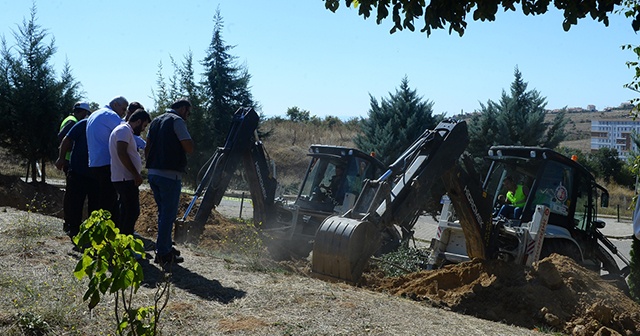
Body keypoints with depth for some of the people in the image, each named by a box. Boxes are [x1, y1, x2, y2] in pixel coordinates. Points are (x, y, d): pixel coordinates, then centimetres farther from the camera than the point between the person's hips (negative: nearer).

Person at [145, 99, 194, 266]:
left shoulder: (155, 122, 18)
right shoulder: (177, 121, -8)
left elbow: (147, 148, 19)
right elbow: (189, 148, -13)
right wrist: (185, 140, 6)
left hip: (153, 173, 8)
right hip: (170, 175, -8)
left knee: (164, 212, 18)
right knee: (168, 214, -3)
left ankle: (166, 248, 24)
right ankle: (163, 253, -1)